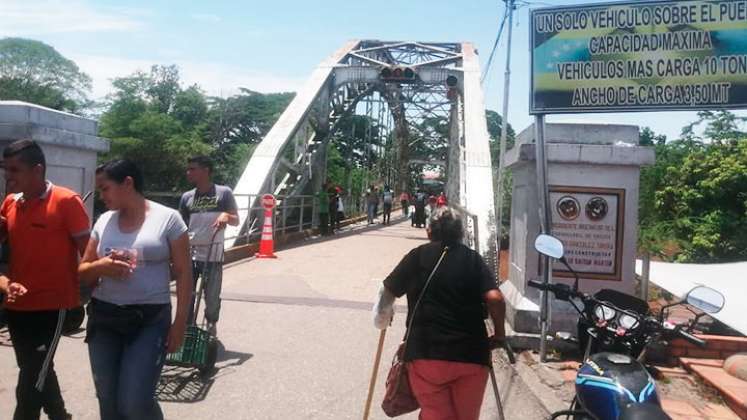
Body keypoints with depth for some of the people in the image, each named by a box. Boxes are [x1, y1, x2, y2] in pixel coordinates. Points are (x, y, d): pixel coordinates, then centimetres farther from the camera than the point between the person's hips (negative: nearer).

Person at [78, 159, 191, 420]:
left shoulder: (167, 218, -5)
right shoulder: (104, 221, 8)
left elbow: (183, 273, -3)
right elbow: (83, 272, 14)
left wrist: (180, 323, -6)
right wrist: (101, 266, -10)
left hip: (150, 320, -5)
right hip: (103, 317, 5)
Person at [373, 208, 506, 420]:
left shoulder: (419, 255, 4)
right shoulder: (473, 258, 6)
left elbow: (387, 292, 6)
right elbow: (495, 298, -8)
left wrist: (384, 317, 25)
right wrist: (500, 333, 8)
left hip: (426, 353, -2)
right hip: (472, 355, 2)